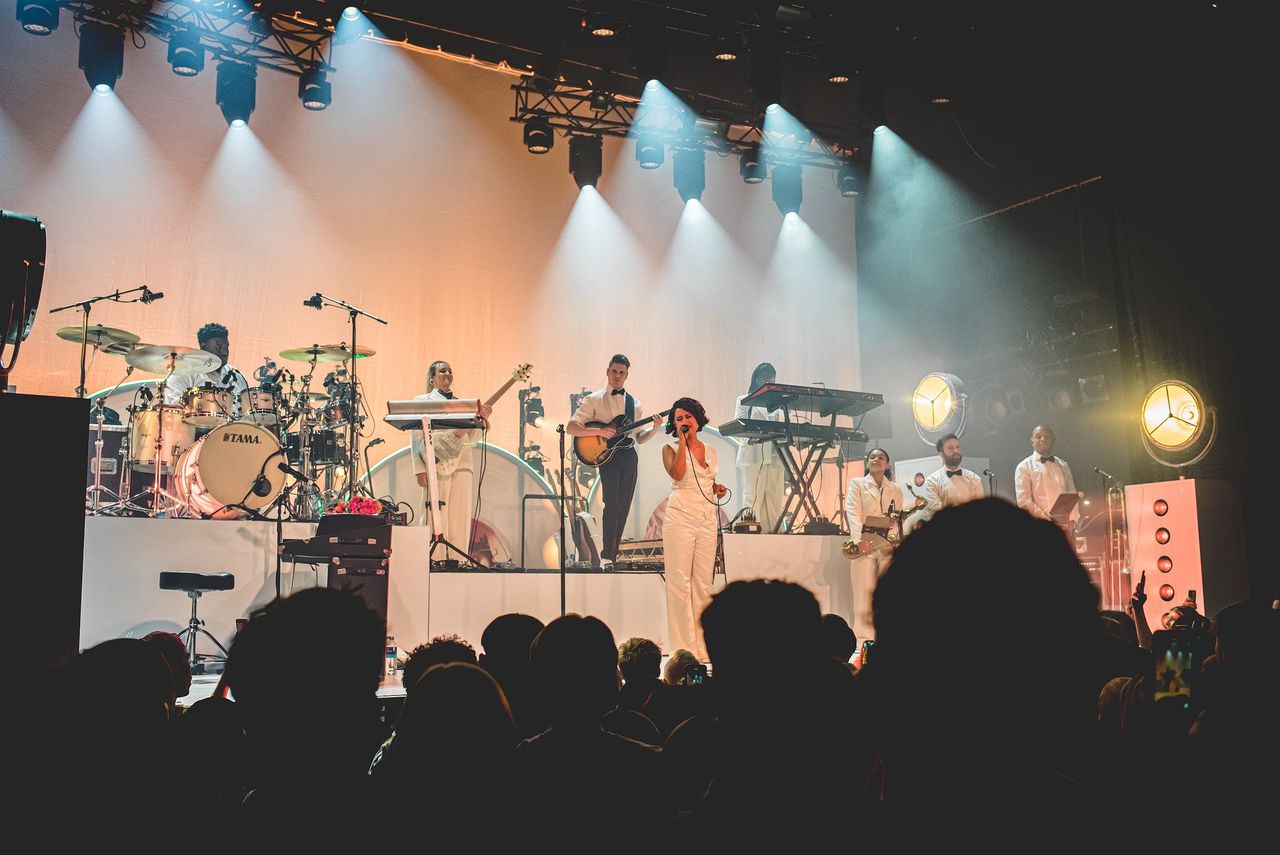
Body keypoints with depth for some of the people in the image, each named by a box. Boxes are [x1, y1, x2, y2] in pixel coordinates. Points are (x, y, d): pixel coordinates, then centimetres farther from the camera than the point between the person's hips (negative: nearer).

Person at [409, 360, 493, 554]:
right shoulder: (422, 401, 10)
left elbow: (472, 439, 15)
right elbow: (415, 438, 1)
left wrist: (483, 419, -2)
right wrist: (419, 469, -10)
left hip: (462, 464, 4)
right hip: (437, 465, -4)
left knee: (460, 520, 0)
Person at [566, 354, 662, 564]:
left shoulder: (634, 403, 16)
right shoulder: (594, 400, 2)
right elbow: (571, 427, -6)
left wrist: (654, 428, -1)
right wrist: (599, 431, -18)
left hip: (629, 455, 5)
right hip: (606, 454, -5)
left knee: (623, 507, 5)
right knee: (612, 503, -17)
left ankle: (612, 555, 12)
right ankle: (606, 556, -14)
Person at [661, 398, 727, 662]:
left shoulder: (710, 450, 17)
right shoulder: (671, 449, 3)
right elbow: (678, 474, -17)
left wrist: (718, 489, 7)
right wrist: (683, 441, -12)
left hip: (707, 519, 5)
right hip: (680, 517, -5)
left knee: (703, 583, 5)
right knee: (680, 581, -6)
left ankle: (701, 645, 9)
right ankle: (682, 647, -3)